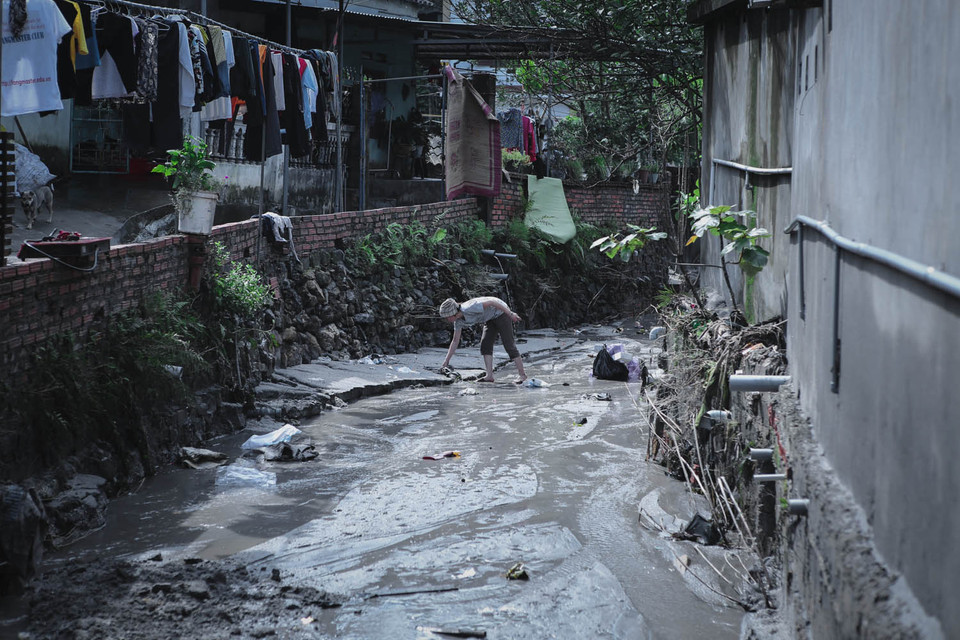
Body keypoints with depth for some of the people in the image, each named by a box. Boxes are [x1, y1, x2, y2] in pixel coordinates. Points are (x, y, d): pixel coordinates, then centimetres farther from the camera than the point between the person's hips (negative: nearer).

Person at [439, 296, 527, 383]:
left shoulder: (469, 308, -33)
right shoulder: (458, 321, -7)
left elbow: (491, 302, -29)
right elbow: (455, 341, 3)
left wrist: (511, 314, -28)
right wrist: (446, 361, 0)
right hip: (491, 318, 8)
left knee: (509, 345, -8)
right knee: (485, 345, -2)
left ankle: (522, 375, -3)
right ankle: (489, 376, -4)